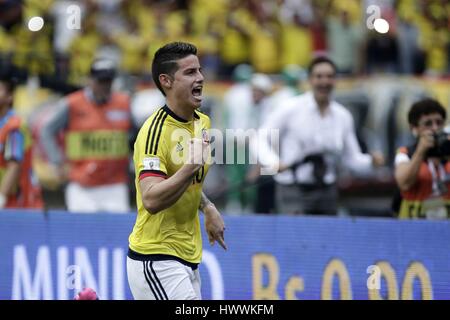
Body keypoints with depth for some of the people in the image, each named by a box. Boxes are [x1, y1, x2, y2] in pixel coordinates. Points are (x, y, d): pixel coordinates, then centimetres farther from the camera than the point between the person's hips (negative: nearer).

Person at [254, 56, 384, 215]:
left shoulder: (343, 116, 6)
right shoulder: (290, 108, -5)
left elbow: (353, 159, 11)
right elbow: (260, 140, -3)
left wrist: (372, 160, -10)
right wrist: (273, 163, -22)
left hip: (327, 192, 4)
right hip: (293, 190, -4)